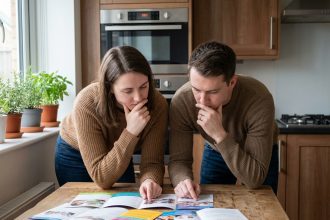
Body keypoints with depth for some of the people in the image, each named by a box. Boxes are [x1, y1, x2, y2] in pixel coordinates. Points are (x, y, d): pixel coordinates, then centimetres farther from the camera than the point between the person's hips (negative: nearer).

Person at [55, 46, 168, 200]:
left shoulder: (158, 104, -31)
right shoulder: (87, 104, -39)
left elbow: (152, 161, -29)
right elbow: (101, 178, -39)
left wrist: (149, 180, -51)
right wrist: (131, 132, -47)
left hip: (120, 156, 2)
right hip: (75, 155, -1)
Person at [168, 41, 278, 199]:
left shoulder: (259, 100, -40)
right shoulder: (181, 100, -32)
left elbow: (255, 179, -39)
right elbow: (178, 160, -23)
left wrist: (220, 135, -49)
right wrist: (183, 180, -46)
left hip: (260, 155, -2)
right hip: (214, 153, 2)